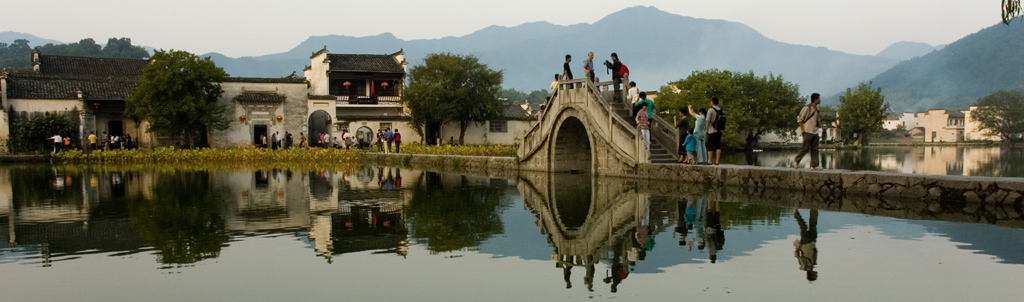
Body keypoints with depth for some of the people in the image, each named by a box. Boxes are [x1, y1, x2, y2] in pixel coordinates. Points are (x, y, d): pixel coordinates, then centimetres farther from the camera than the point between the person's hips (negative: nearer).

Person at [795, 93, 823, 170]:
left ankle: (814, 165, 3)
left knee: (814, 149, 3)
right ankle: (797, 160, 15)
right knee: (805, 148, -5)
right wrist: (802, 129, -12)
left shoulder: (816, 109, 14)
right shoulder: (807, 108, -10)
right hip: (808, 132, -7)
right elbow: (799, 118, -8)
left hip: (815, 132, 7)